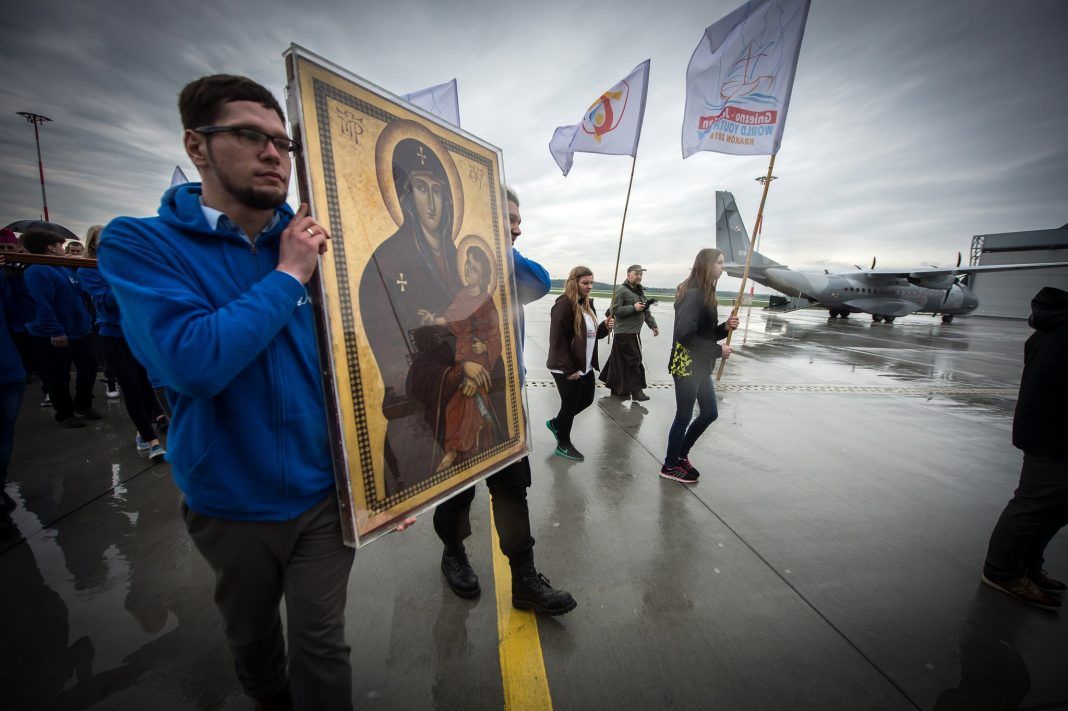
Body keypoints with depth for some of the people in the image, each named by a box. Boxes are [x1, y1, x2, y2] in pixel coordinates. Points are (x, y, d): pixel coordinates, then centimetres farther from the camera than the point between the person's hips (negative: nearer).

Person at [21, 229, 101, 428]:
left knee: (89, 368, 14)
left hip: (80, 332, 8)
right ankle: (64, 414, 16)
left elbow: (80, 295, 25)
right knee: (59, 377, 4)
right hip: (55, 337, -8)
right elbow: (42, 305, -23)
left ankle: (83, 405, 29)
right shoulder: (36, 271, -15)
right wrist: (55, 331, -27)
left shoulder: (65, 269, 13)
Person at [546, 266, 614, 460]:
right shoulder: (564, 305, -18)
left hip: (585, 366, 9)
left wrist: (605, 326, -5)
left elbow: (592, 334, 17)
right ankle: (564, 445, 28)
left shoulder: (588, 304, 9)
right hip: (567, 369, -9)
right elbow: (557, 340, -22)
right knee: (570, 405, 6)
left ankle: (556, 423, 39)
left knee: (587, 399, 19)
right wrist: (568, 369, -22)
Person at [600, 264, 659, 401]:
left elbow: (646, 311, 21)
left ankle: (616, 387, 25)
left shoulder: (640, 291, 17)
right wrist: (633, 308, -20)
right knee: (633, 360, -7)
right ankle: (636, 391, 0)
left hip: (635, 332, 8)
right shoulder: (621, 290, -10)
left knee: (619, 361, 15)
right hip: (624, 333, -8)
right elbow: (614, 310, -17)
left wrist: (653, 325, 13)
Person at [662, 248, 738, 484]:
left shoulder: (705, 293, 13)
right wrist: (717, 350, -19)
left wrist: (725, 327, -3)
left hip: (700, 365, 10)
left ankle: (681, 454, 33)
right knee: (684, 416, 3)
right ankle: (670, 466, 22)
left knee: (710, 413, 16)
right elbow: (685, 334, -26)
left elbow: (706, 332, 15)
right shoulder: (693, 294, -17)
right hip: (686, 365, -10)